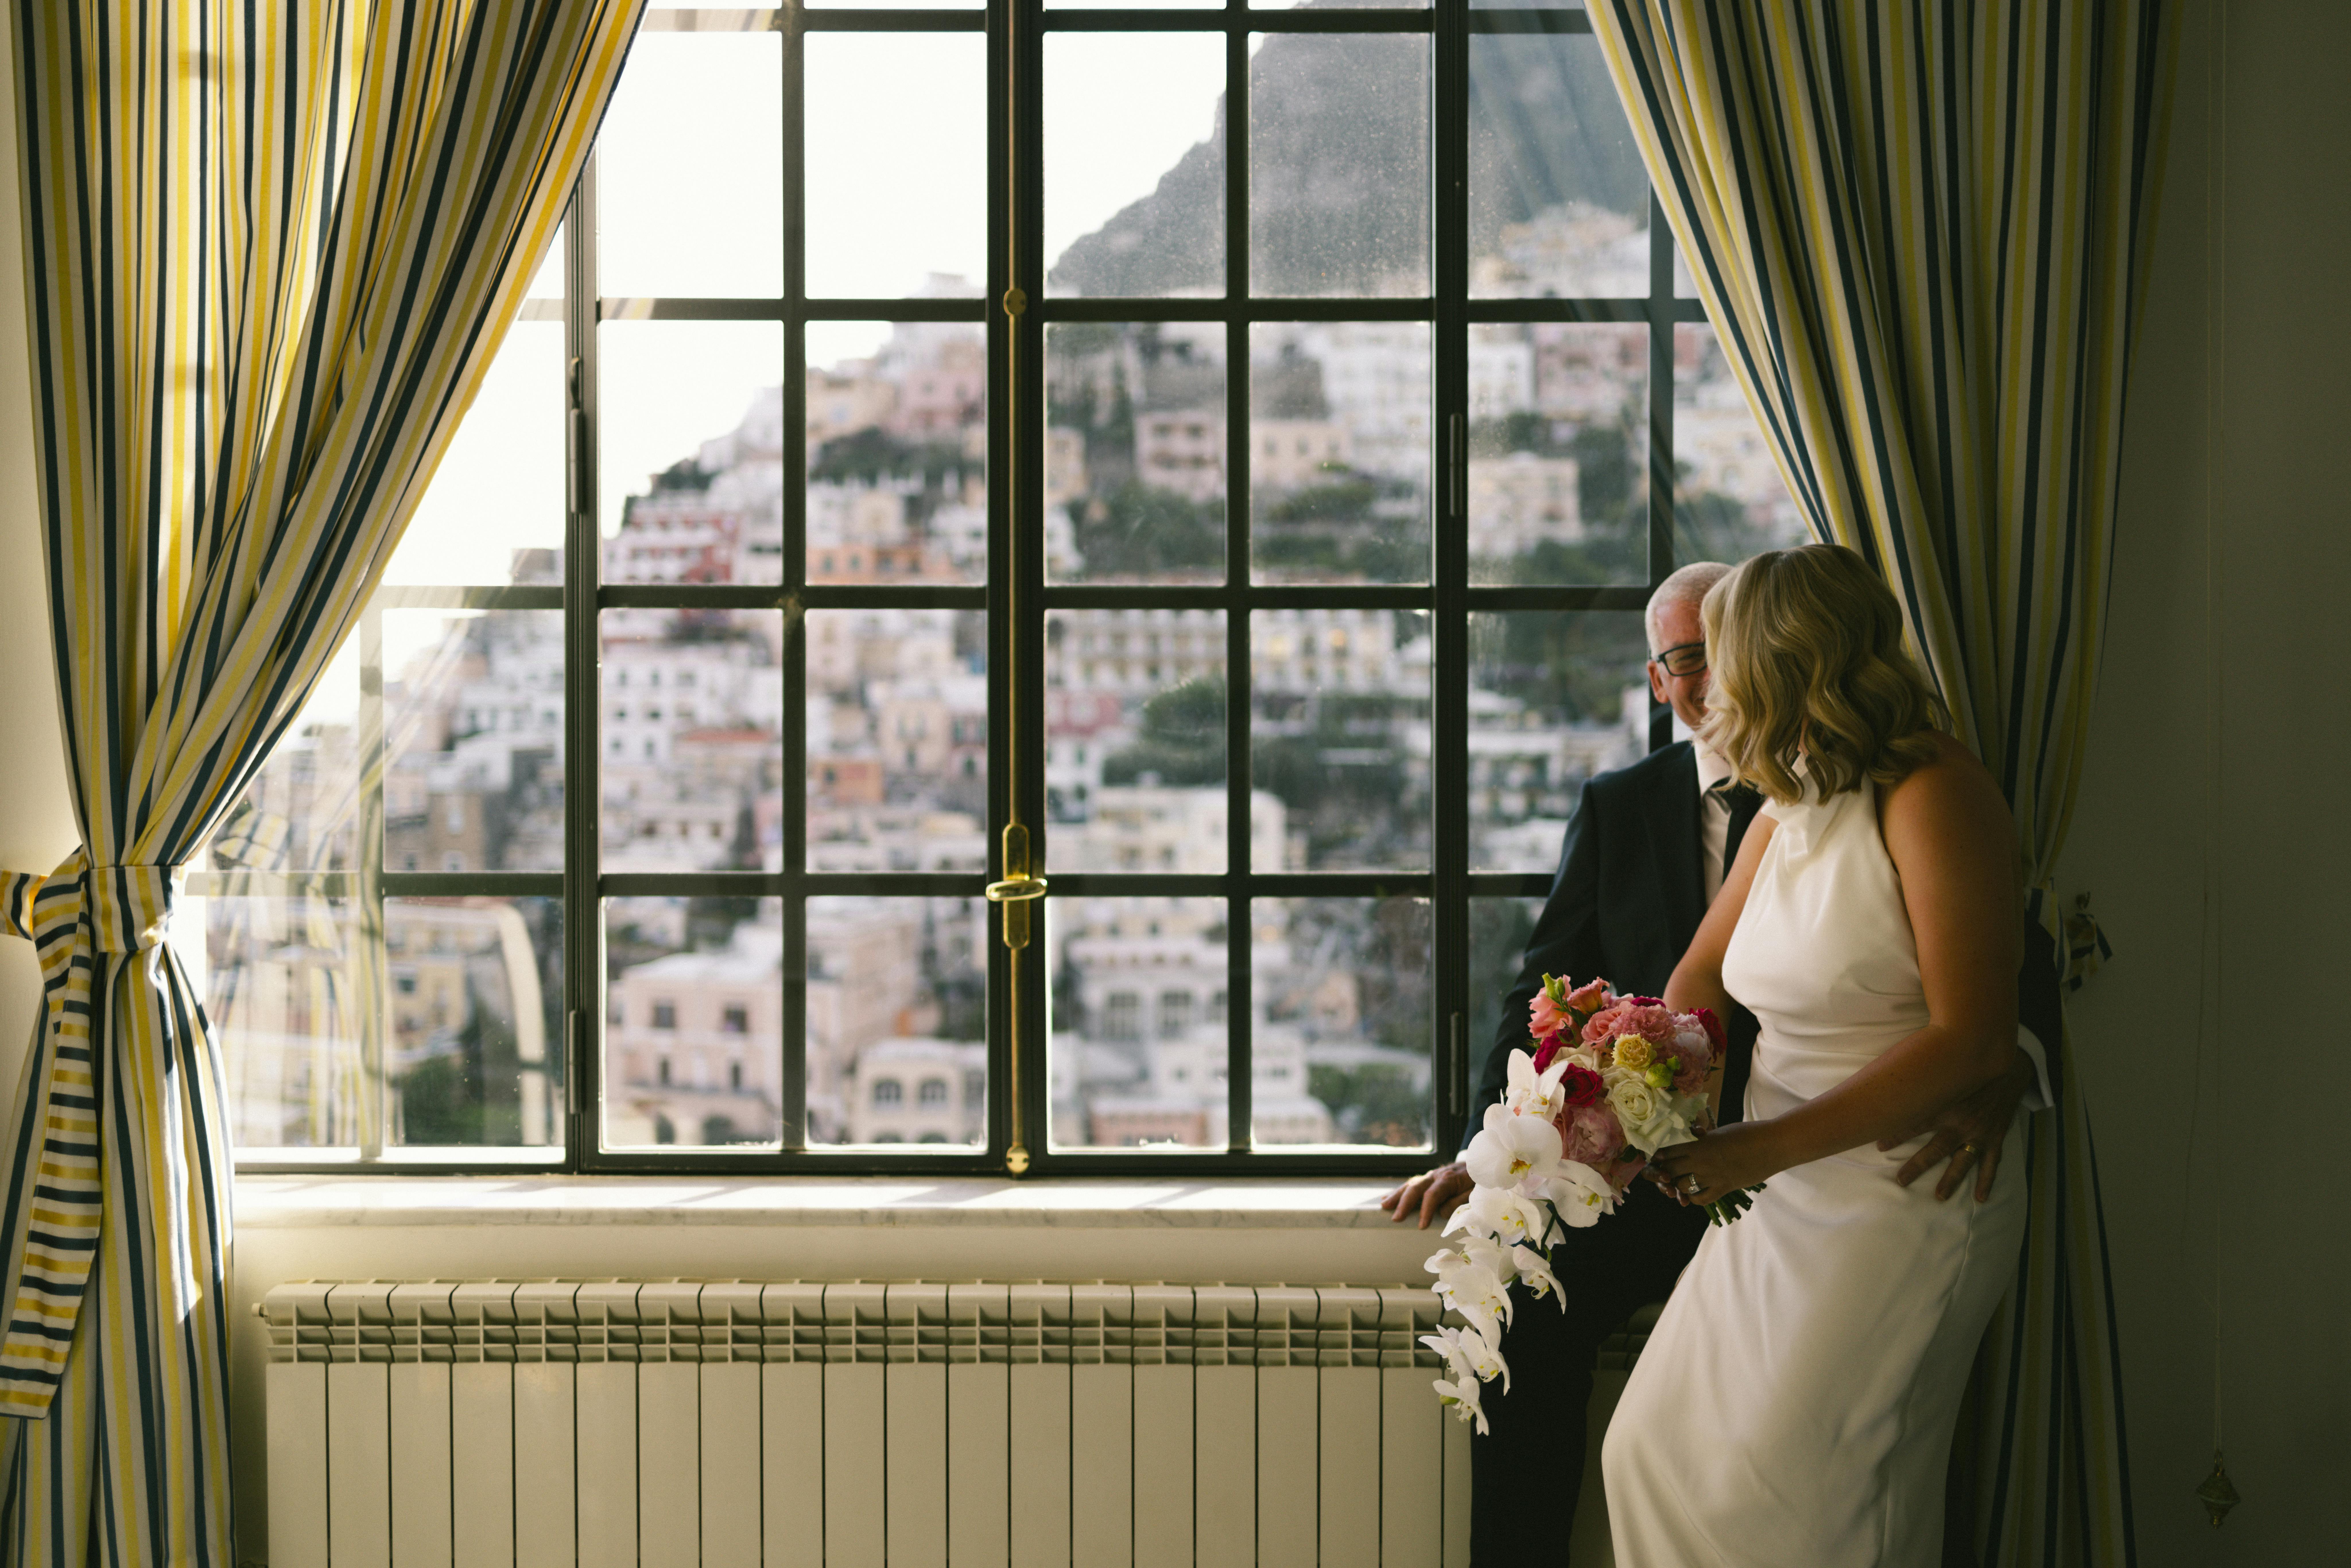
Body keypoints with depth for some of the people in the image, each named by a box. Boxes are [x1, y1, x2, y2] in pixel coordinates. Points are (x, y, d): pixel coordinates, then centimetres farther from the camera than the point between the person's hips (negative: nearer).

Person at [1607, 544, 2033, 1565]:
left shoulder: (1933, 795, -14)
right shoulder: (1787, 811, 11)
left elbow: (1973, 1043, -20)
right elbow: (1700, 979, 22)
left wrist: (1763, 1147, -21)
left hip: (1903, 1202, -8)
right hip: (1781, 1197, 8)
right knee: (1656, 1456, 5)